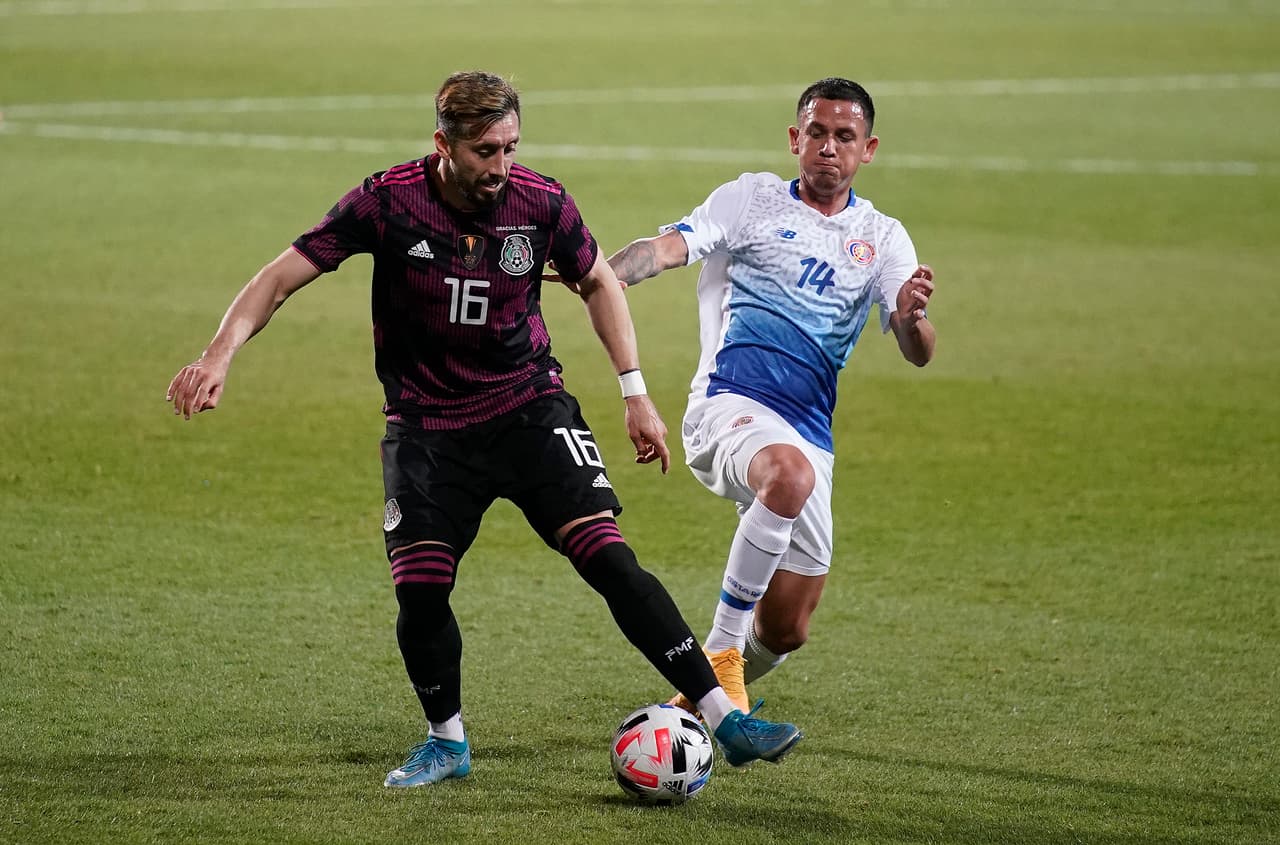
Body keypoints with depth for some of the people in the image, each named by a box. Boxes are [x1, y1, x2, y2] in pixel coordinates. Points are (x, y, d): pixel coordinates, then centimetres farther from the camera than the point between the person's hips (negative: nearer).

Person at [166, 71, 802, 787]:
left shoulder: (542, 203, -11)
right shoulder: (388, 202, -16)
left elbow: (598, 282, 8)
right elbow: (284, 276, -10)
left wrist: (636, 392, 5)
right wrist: (219, 357, -23)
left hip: (531, 407, 0)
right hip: (427, 425, 0)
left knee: (608, 557, -15)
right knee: (420, 591, -10)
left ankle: (724, 717, -12)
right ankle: (448, 742, 18)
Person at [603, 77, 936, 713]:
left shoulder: (882, 238, 14)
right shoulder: (751, 198, 6)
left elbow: (917, 353, 2)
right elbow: (671, 245, -9)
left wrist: (911, 317, -22)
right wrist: (611, 273, -31)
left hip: (810, 434, 5)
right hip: (728, 404, -5)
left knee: (786, 631, 6)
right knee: (791, 473, -39)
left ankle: (703, 697, 38)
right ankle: (720, 650, -28)